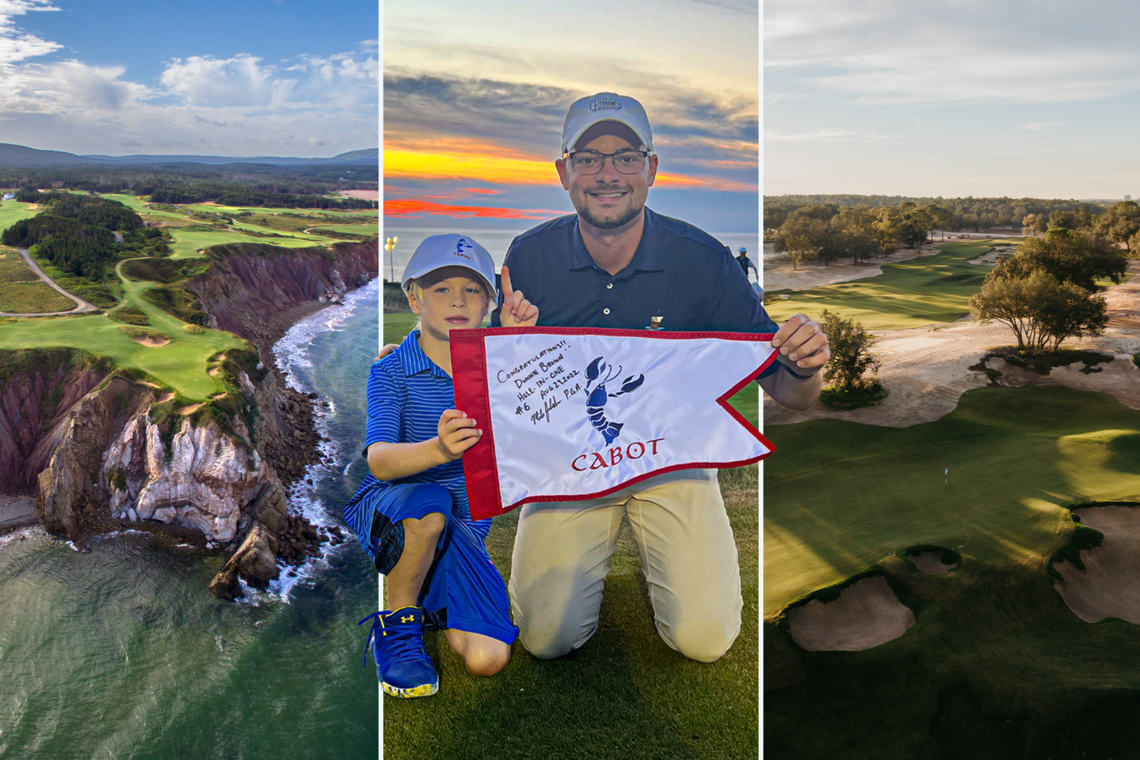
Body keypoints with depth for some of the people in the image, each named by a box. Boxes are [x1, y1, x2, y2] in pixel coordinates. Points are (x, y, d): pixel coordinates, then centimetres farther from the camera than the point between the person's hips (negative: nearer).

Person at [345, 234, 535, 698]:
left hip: (461, 534, 3)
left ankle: (428, 598, 19)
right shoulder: (391, 372, -9)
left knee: (487, 659, -14)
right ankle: (395, 628, -10)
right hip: (386, 518, -2)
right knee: (429, 501, -38)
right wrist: (438, 449, -45)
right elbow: (379, 461, -24)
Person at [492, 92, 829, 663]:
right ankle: (594, 542, 23)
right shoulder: (528, 258, -10)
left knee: (705, 638, -8)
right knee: (549, 637, -8)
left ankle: (654, 541, 23)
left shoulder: (702, 259, -13)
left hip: (673, 457, 0)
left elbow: (789, 395, -8)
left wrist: (803, 367, -33)